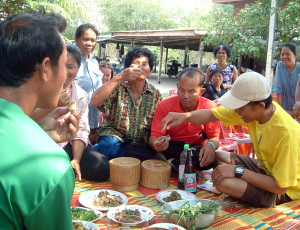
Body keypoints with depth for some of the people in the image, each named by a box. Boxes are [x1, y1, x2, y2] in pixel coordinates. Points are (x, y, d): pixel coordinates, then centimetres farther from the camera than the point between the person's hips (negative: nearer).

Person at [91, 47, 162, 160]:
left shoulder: (156, 95, 3)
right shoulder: (118, 87, -4)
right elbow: (95, 101, -23)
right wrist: (120, 77, -29)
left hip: (139, 142, 3)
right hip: (113, 135, -2)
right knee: (112, 144, -36)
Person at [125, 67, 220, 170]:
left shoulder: (209, 107, -8)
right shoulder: (165, 105, -8)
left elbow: (214, 138, -3)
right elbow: (154, 136, -9)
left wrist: (210, 145, -29)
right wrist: (155, 143, -36)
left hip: (195, 150, 0)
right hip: (168, 147, 1)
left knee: (210, 159, -37)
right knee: (131, 150, -21)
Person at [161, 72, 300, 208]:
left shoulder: (287, 133, -34)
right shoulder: (250, 108, -13)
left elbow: (281, 186, -30)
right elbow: (211, 115, -7)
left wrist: (238, 171, -30)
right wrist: (185, 116, -26)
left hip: (286, 191, -7)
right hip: (265, 168, 8)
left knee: (224, 182, -27)